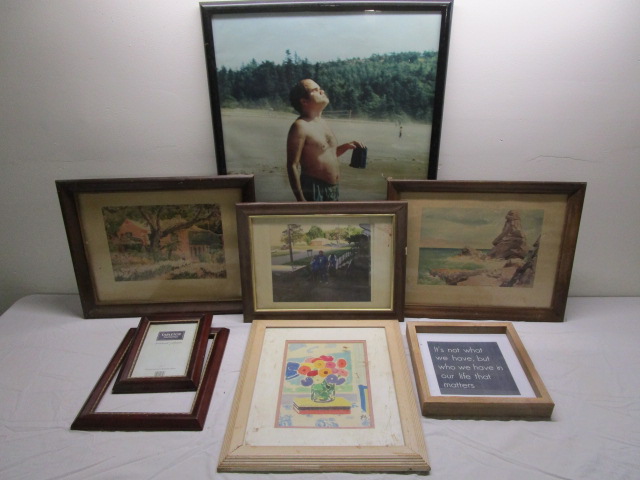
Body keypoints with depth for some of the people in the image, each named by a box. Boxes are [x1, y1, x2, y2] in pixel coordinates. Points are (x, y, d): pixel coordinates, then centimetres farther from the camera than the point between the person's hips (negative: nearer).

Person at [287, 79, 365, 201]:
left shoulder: (322, 122, 12)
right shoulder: (300, 126, -15)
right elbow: (292, 166, -18)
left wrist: (346, 146, 8)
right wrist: (300, 199, -23)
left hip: (332, 188, 9)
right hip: (313, 190, -9)